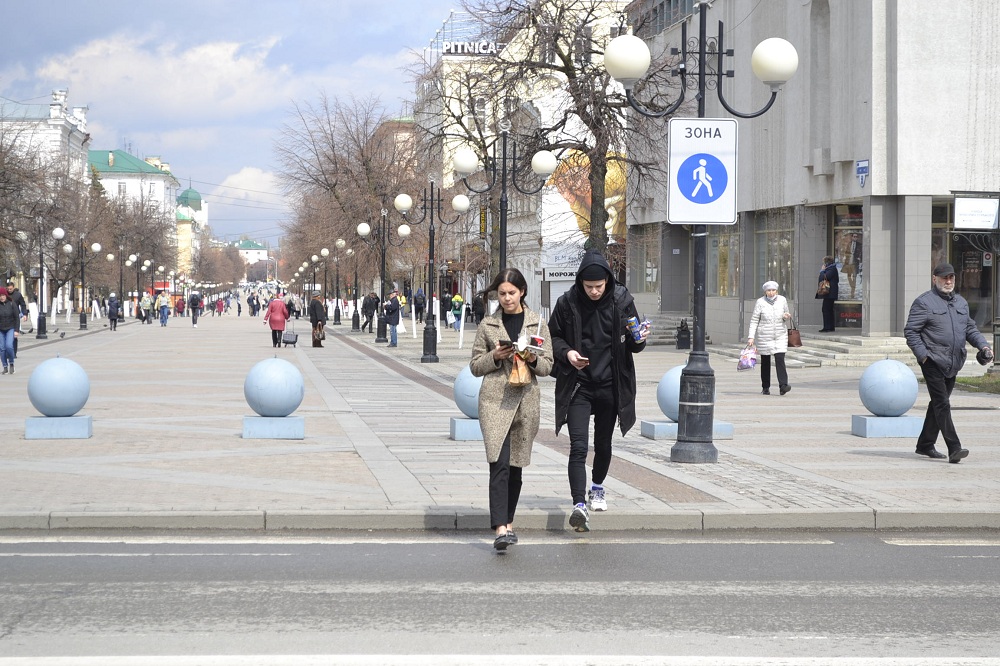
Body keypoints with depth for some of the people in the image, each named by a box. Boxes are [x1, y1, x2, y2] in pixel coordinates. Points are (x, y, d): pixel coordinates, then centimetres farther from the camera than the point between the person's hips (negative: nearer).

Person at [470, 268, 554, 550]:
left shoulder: (537, 323, 8)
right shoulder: (488, 325, 6)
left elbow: (547, 366, 9)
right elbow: (475, 366, 9)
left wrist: (533, 359, -12)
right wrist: (495, 356, -10)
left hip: (526, 400, 2)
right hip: (495, 399, -2)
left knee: (516, 466, 9)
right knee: (499, 463, -15)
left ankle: (508, 522, 24)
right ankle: (500, 528, -22)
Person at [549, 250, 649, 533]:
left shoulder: (621, 300, -3)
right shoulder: (568, 303, -7)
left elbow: (632, 343, 7)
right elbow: (554, 336, 6)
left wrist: (638, 339, -17)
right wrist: (566, 352, -14)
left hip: (610, 385, 2)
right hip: (578, 385, -2)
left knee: (603, 444, 15)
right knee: (578, 446, -13)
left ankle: (597, 488, 41)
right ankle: (579, 505, -18)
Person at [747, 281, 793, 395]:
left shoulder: (782, 300, 2)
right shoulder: (761, 302, -6)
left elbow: (786, 315, 17)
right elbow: (754, 320, -5)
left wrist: (786, 317, -9)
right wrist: (751, 337, -12)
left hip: (780, 336, 1)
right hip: (764, 336, -1)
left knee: (780, 359, -13)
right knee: (765, 362, 8)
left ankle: (783, 386, -21)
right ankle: (765, 388, 19)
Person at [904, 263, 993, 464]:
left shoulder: (961, 302, 17)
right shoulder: (923, 302, -6)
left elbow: (970, 328, 22)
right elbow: (910, 331, -8)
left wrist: (983, 345, 5)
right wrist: (923, 355, -17)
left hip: (953, 364, 7)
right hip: (933, 362, -7)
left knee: (939, 403, 14)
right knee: (942, 404, -12)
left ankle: (925, 445, 25)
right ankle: (954, 449, -18)